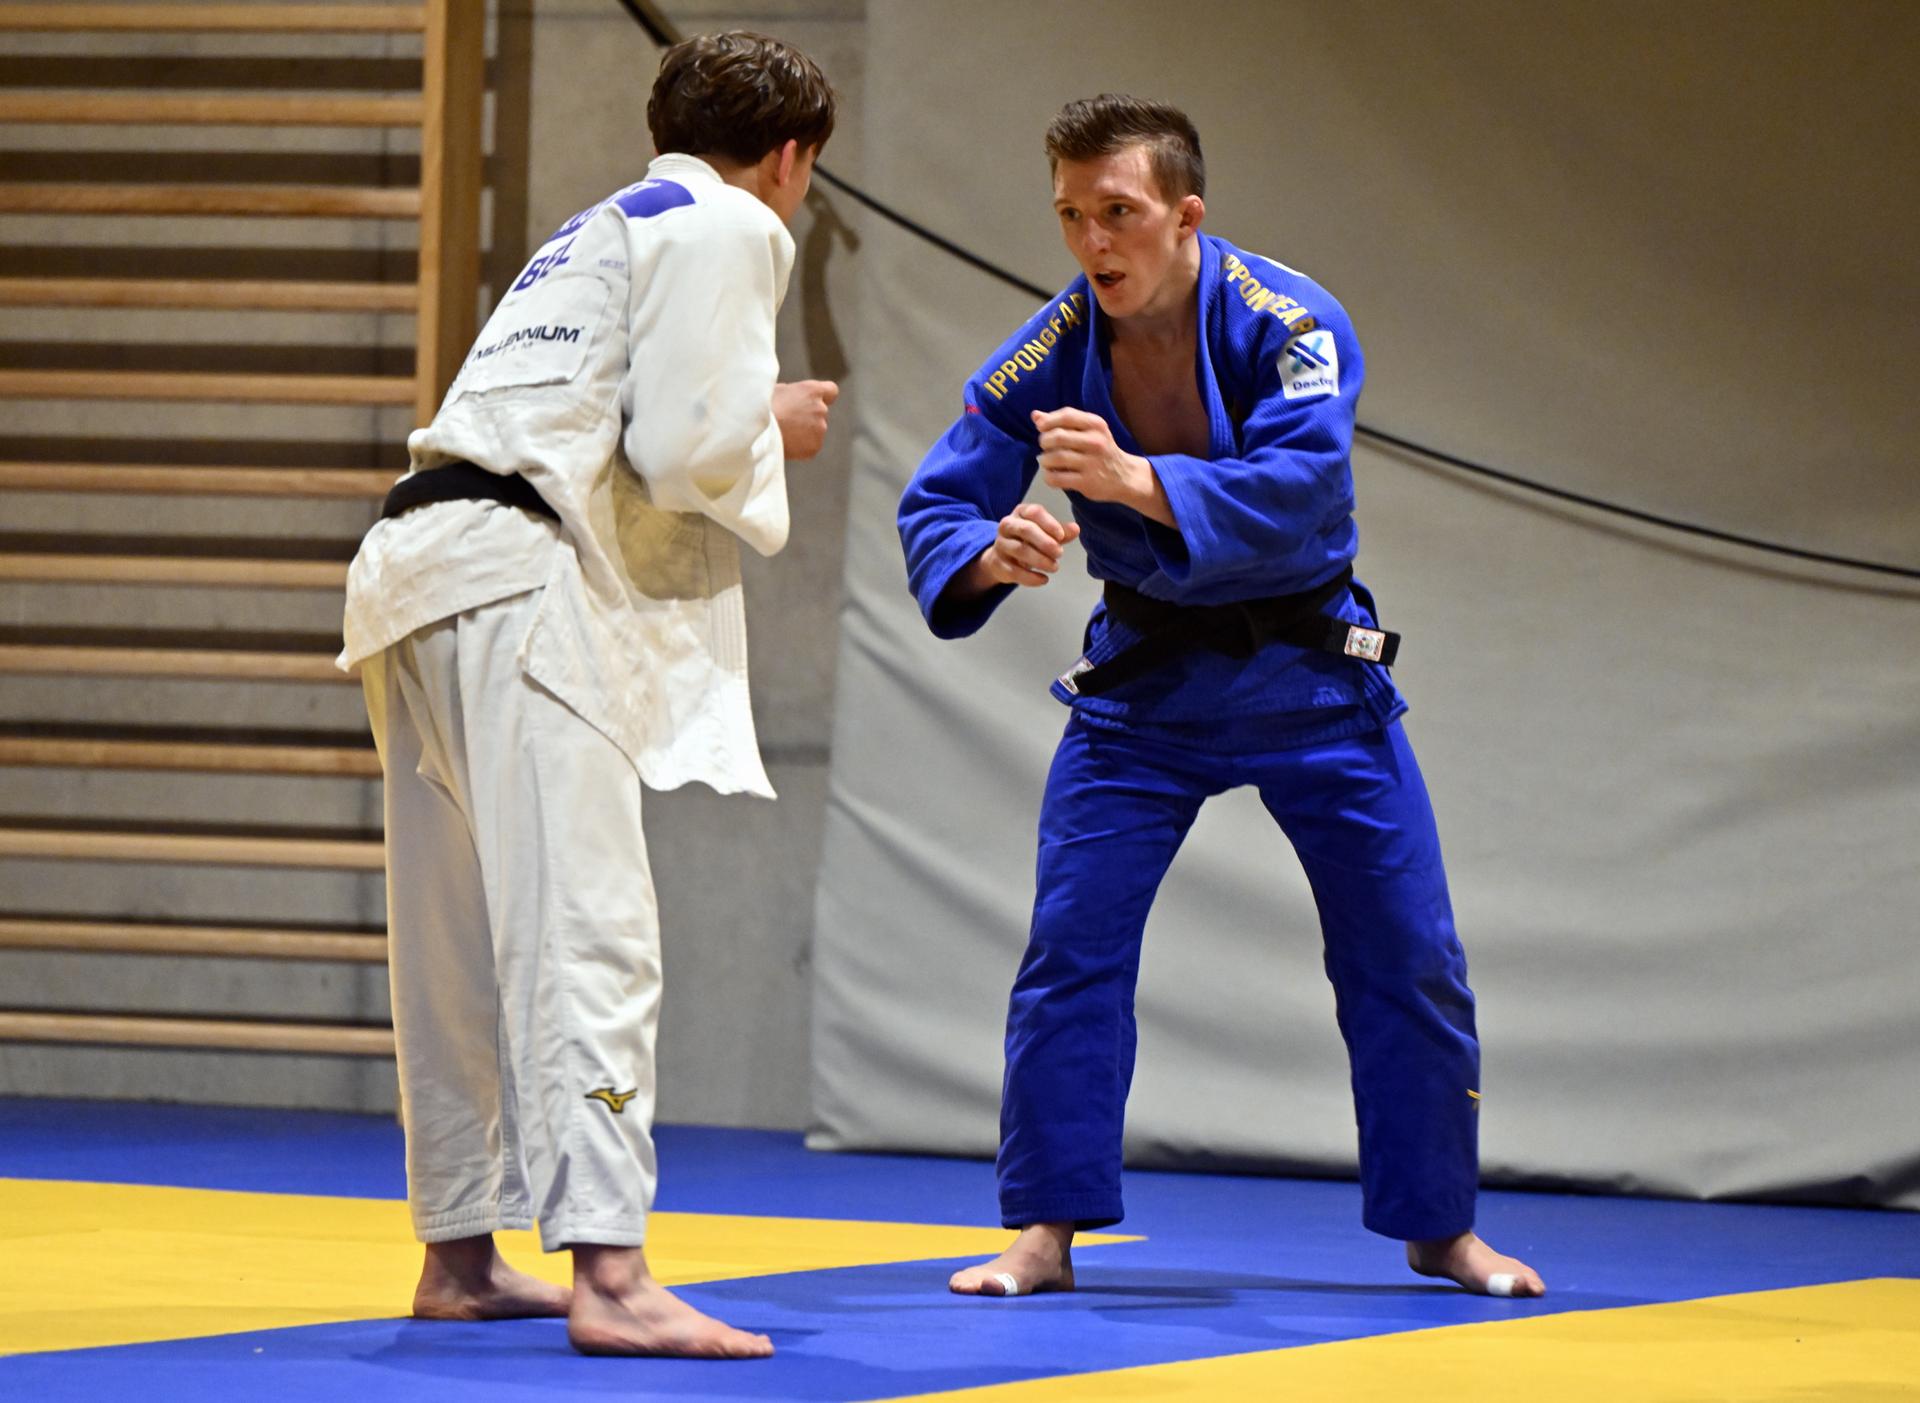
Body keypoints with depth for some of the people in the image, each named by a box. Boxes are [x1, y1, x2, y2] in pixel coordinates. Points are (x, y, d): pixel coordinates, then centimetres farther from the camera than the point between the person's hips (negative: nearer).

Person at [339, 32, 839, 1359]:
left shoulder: (606, 228, 28)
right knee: (586, 927, -15)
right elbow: (683, 451, -9)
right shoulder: (729, 230, 0)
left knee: (461, 941, 15)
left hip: (421, 560, 10)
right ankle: (610, 1276, -24)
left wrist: (742, 422, 28)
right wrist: (776, 430, 10)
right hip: (515, 578, -10)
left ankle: (461, 1255, 23)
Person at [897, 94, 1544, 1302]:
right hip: (1145, 679, 2)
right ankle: (1045, 1234, 0)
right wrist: (992, 553, -37)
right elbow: (934, 508, -13)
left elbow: (1301, 487, -36)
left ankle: (1441, 1228, 20)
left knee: (1407, 960, 3)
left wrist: (1131, 477, -50)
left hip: (1306, 670, -1)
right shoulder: (1048, 357, -13)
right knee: (1070, 950, -9)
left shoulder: (1289, 324, -22)